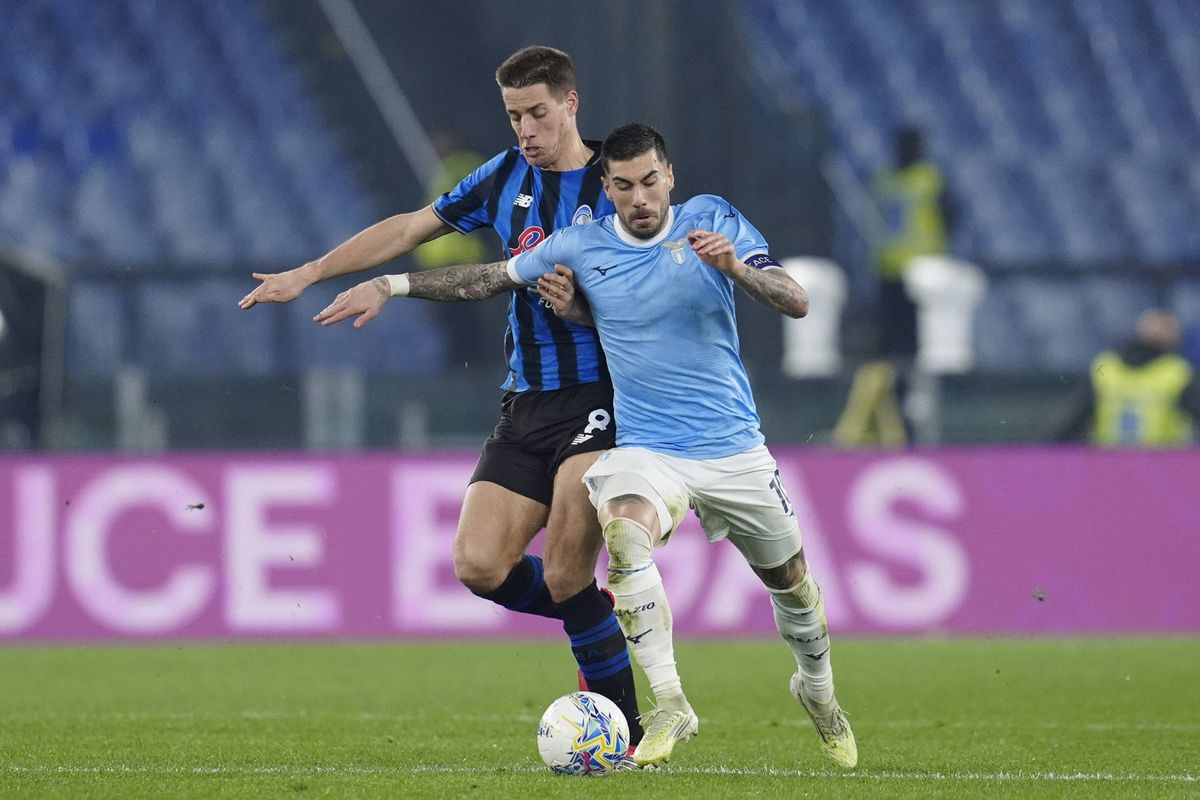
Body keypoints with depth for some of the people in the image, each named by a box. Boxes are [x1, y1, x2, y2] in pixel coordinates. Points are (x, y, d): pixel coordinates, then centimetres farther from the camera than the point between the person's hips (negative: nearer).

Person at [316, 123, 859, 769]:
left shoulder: (712, 221, -5)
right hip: (645, 448, -1)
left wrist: (733, 266, -29)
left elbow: (796, 303, -11)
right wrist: (387, 286, 10)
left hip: (734, 450, 1)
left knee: (790, 582, 11)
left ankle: (818, 691, 45)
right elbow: (489, 275, 13)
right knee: (624, 534, -33)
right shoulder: (580, 247, -1)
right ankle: (670, 708, -27)